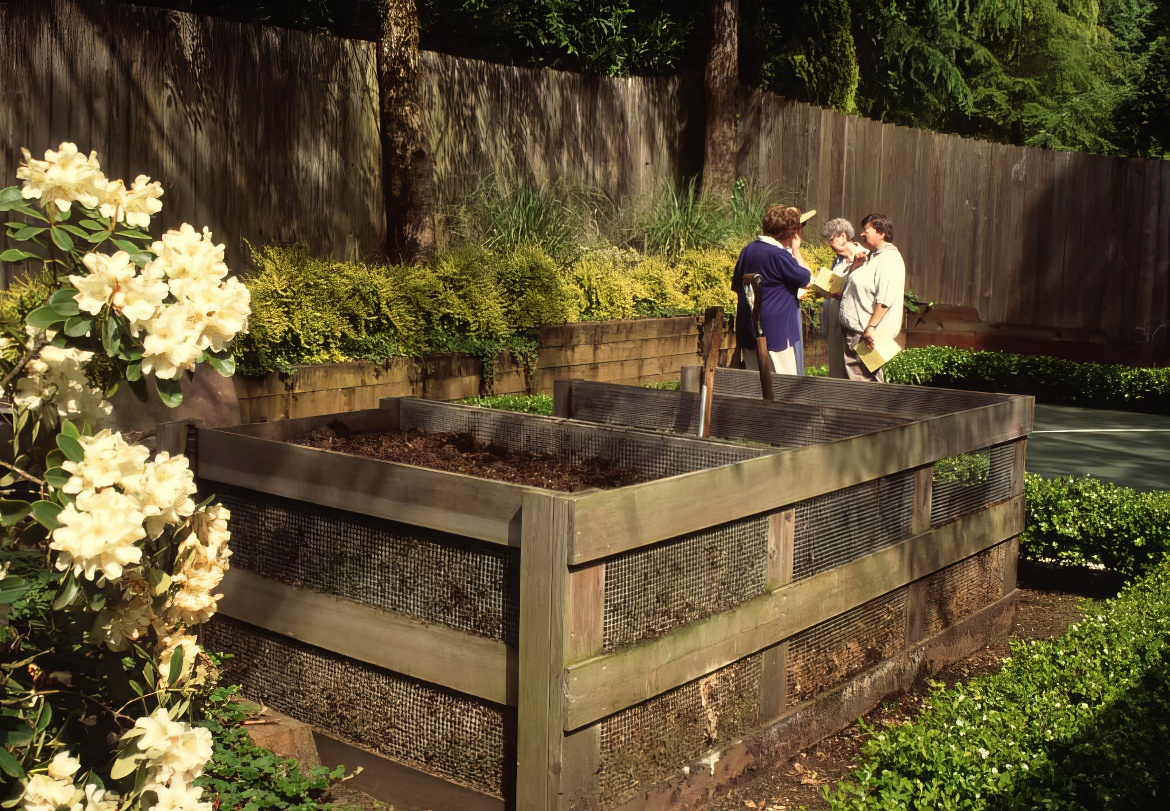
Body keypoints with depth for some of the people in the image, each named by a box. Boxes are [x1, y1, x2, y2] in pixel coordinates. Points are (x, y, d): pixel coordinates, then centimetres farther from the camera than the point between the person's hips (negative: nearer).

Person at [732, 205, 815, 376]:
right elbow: (807, 281, -8)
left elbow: (736, 286, 19)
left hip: (748, 332, 8)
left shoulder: (748, 250, 8)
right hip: (776, 334, -8)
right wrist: (796, 250, -1)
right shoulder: (779, 255, -18)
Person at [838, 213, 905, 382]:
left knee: (866, 378, -5)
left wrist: (871, 327, -27)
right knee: (852, 376, 15)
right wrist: (856, 265, 6)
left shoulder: (889, 259, -16)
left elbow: (885, 299, -24)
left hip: (868, 332, -10)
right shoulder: (872, 256, 16)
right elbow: (854, 282, 25)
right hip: (853, 330, 10)